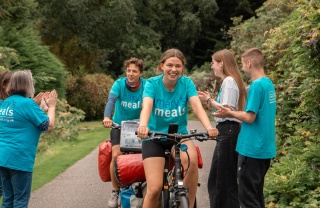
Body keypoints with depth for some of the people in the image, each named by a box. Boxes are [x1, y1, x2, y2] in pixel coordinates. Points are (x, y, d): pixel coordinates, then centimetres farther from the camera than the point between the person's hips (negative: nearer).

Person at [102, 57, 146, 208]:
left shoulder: (146, 85, -16)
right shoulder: (119, 84, -17)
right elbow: (111, 100, -33)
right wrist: (107, 117, -52)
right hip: (119, 125, 0)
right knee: (116, 156, -14)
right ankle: (115, 192, 0)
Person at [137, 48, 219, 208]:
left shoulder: (186, 83, -8)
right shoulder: (152, 83, -13)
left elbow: (197, 106, -22)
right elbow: (147, 106, -30)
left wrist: (209, 127, -42)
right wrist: (143, 126, -52)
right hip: (154, 138, -1)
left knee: (191, 159, -33)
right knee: (155, 188, -13)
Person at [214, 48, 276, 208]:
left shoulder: (256, 85, -17)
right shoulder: (269, 84, 10)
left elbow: (250, 117, -19)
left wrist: (230, 113, -4)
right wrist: (233, 113, 11)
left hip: (252, 149, -9)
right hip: (266, 148, 9)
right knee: (256, 193, 17)